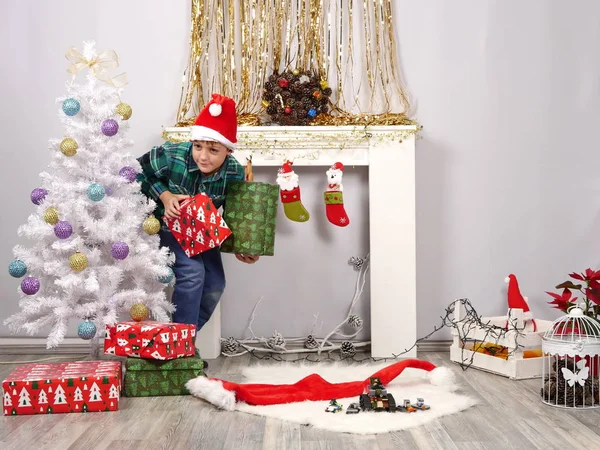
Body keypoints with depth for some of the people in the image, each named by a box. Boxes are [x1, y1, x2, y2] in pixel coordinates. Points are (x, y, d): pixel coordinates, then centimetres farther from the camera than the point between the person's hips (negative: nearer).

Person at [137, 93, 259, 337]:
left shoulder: (235, 173, -23)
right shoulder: (171, 156, -32)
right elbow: (138, 172, -14)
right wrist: (164, 196, -29)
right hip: (168, 225, -4)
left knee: (215, 284, 1)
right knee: (192, 272, -24)